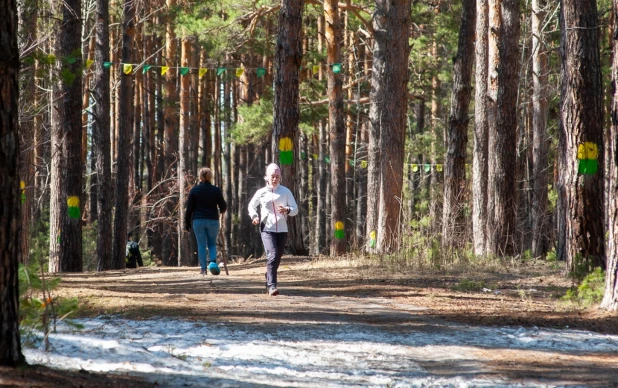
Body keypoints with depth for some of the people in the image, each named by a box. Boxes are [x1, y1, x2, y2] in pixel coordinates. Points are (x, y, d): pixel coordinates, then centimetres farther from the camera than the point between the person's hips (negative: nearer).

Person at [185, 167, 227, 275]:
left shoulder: (194, 190, -2)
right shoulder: (216, 190, -2)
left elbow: (189, 208, -2)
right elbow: (223, 206, 2)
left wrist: (187, 223, 6)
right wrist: (221, 211, 26)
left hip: (198, 221, -1)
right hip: (213, 221, 1)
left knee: (201, 245, 4)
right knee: (212, 244, 14)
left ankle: (203, 269, 1)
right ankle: (213, 261, -10)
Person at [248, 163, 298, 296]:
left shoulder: (286, 192, 4)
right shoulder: (261, 193, 4)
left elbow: (295, 209, 3)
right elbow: (251, 205, 20)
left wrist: (287, 210, -19)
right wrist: (254, 216, 0)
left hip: (282, 230, 3)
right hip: (267, 229, -3)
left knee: (277, 258, 10)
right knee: (272, 255, -20)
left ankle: (269, 282, 34)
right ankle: (272, 286, -26)